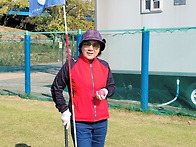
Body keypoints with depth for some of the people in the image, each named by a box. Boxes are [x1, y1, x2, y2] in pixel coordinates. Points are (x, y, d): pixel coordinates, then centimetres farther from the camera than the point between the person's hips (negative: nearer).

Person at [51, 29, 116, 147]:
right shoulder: (71, 66, -5)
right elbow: (56, 88, 2)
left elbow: (112, 86, 18)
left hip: (101, 122, 4)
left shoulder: (105, 66, 6)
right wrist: (64, 110, -2)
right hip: (80, 122, -4)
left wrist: (106, 92, -5)